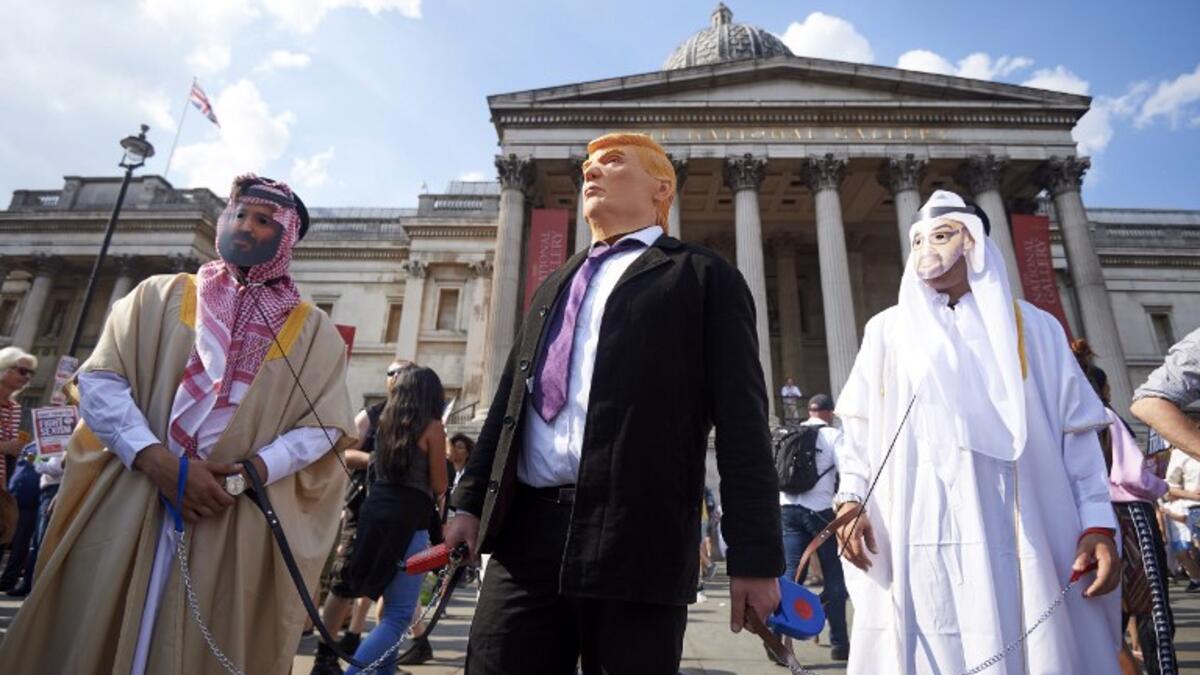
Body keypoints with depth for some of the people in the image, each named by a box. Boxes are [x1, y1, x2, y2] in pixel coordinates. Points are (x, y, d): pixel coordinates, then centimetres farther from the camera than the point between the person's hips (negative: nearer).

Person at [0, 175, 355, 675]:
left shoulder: (313, 331, 6)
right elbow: (99, 379, 2)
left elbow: (324, 427, 2)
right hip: (129, 502, 1)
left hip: (238, 523, -1)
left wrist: (252, 472, -14)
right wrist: (155, 459, -13)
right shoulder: (161, 295, 9)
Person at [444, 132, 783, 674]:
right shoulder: (555, 285, 23)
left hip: (636, 537, -5)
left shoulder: (703, 277, 4)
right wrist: (471, 501, 14)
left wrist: (754, 555, -7)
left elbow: (741, 419, -2)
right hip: (525, 529, 6)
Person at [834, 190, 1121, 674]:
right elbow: (859, 429, 10)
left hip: (1017, 541, 0)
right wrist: (851, 497, -2)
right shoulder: (888, 329, 13)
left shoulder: (1032, 328, 12)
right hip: (914, 541, 0)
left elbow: (1076, 429, 7)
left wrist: (1097, 523, -3)